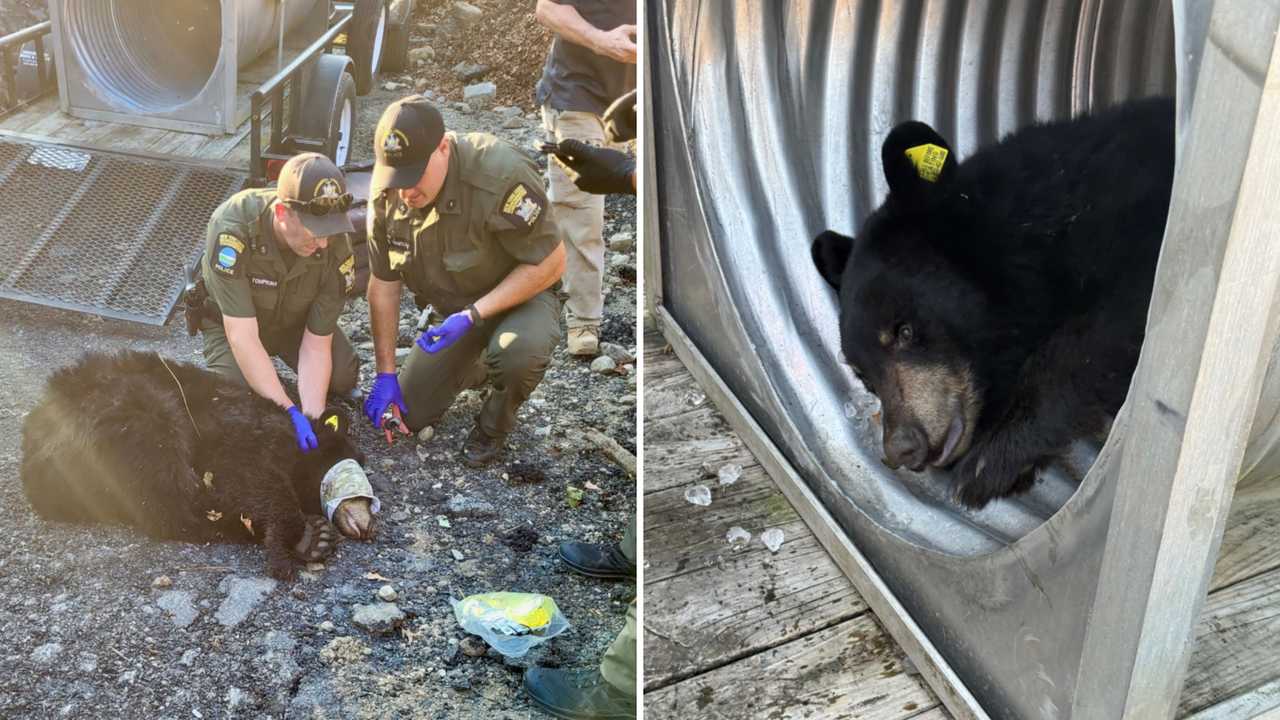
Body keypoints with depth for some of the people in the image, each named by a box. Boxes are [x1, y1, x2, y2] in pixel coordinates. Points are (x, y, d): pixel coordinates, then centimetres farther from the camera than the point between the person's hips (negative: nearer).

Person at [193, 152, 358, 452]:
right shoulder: (232, 227, -40)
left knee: (343, 379, -18)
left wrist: (312, 418, -36)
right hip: (231, 320, -2)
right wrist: (290, 413, -44)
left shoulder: (335, 247, -31)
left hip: (295, 317, 2)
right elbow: (242, 335, -39)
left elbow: (316, 345, -23)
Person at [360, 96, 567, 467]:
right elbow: (383, 284, -6)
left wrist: (473, 315, -32)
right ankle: (478, 365, 32)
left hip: (520, 296, -5)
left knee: (520, 350, -39)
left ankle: (493, 426, -5)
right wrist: (386, 373, -6)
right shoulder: (385, 192, -16)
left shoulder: (501, 175, -34)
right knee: (410, 416, 4)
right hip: (449, 308, 5)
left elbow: (551, 264, -27)